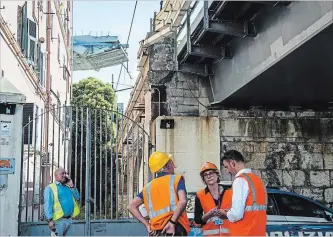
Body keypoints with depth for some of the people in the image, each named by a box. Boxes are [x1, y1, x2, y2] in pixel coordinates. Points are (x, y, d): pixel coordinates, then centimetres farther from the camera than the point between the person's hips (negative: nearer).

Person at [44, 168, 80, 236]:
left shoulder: (68, 187, 15)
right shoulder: (50, 188, -4)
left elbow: (77, 198, 11)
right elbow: (48, 205, -11)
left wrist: (72, 186, 1)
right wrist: (50, 220, -20)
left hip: (69, 219, 6)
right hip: (59, 220, -6)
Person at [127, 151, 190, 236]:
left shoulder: (148, 187, 15)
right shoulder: (176, 179, 3)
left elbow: (131, 206, 8)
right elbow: (182, 201, -15)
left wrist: (147, 224, 6)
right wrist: (172, 222, -12)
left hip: (155, 232, 5)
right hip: (175, 230, -5)